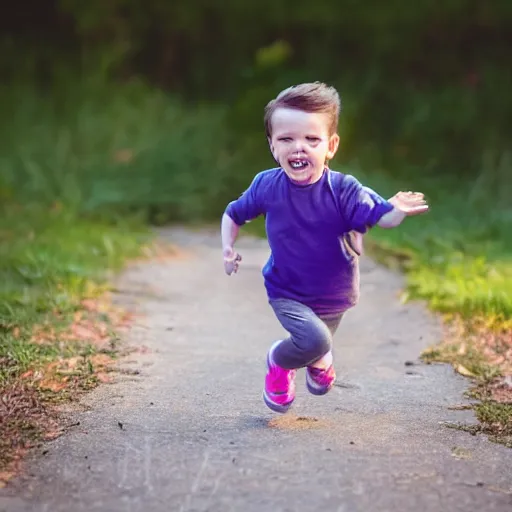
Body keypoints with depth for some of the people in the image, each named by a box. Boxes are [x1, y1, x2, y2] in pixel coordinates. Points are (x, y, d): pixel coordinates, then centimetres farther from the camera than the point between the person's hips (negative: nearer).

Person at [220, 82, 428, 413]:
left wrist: (397, 211, -56)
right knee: (313, 340, -27)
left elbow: (380, 217, -33)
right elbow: (234, 215, 2)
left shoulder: (344, 190, -22)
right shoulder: (267, 186, -16)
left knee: (319, 348, 26)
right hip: (287, 294, -2)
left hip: (334, 297, 2)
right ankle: (280, 361, 8)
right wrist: (229, 249, -14)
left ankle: (316, 360, 66)